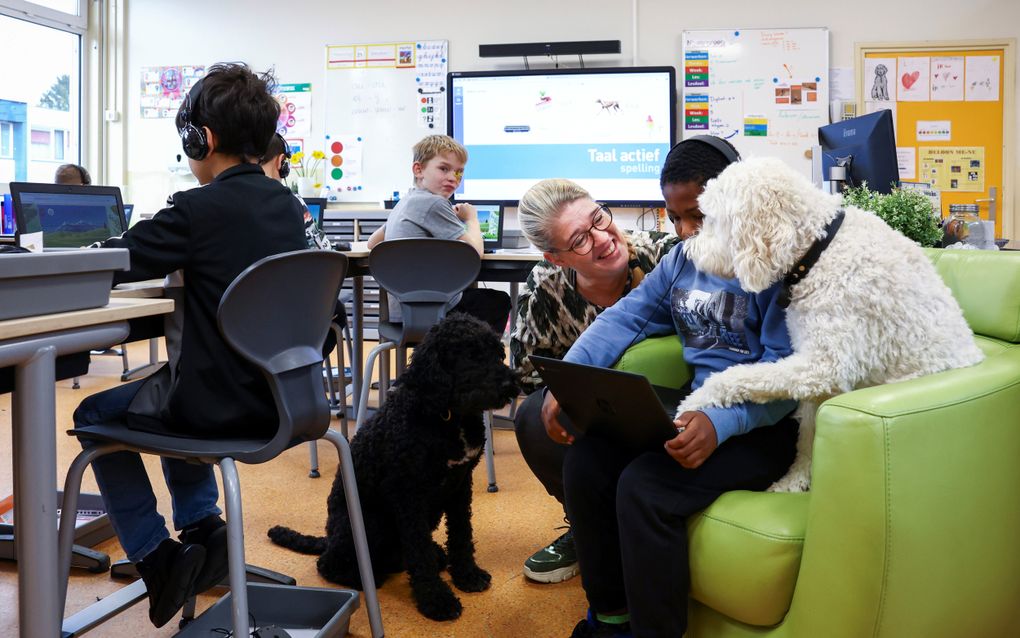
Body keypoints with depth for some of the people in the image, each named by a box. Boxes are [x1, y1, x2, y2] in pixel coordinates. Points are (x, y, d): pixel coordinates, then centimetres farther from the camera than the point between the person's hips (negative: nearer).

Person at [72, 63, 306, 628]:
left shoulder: (199, 208, -17)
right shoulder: (285, 203, 5)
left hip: (223, 405, -7)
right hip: (279, 394, 7)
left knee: (95, 415, 20)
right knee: (168, 386, 35)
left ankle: (158, 558, 15)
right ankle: (202, 528, 30)